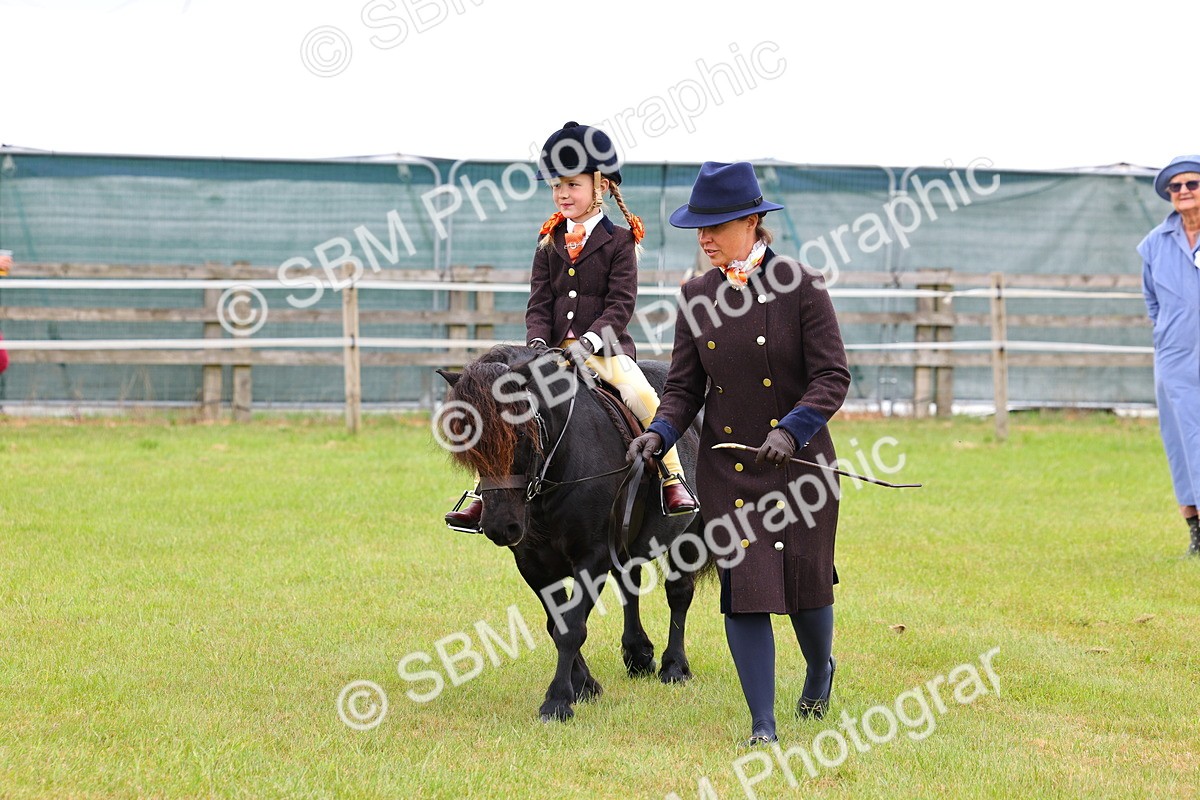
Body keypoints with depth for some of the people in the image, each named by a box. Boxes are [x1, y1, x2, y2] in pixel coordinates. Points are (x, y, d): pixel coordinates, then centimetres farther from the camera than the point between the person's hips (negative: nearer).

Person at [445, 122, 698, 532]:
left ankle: (673, 480, -16)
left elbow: (621, 304, -8)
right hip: (554, 347, 4)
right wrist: (538, 342, -12)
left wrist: (588, 342, -23)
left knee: (642, 397, -29)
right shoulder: (550, 243, 12)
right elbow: (539, 304, 8)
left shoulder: (619, 240, 0)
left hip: (605, 347, -4)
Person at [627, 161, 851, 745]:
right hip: (727, 464, 3)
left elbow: (832, 376, -12)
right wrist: (660, 433, -15)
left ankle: (820, 667, 40)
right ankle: (762, 725, 1)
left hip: (800, 460, -2)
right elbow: (685, 386, 4)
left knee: (803, 583, 7)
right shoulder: (697, 297, 3)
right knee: (743, 585, -5)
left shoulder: (801, 286, -10)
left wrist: (791, 430, -26)